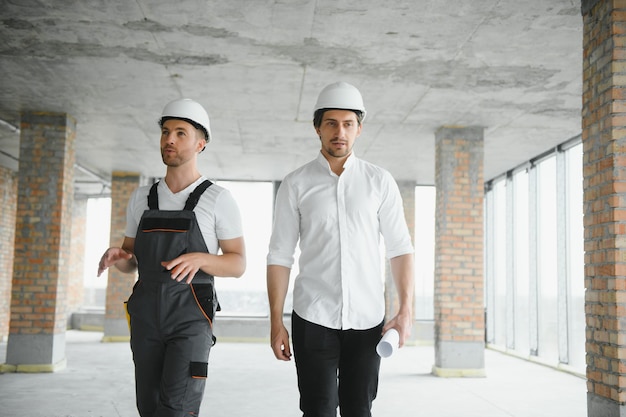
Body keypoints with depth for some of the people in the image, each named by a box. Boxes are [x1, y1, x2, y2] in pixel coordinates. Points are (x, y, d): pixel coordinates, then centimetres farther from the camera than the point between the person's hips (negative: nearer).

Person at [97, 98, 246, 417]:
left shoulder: (219, 200, -3)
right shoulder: (141, 199, 10)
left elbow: (237, 265, -3)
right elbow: (131, 261, 17)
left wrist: (199, 259, -25)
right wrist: (115, 256, -9)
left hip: (191, 318, -5)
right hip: (146, 317, 5)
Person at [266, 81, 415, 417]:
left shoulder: (380, 181, 4)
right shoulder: (295, 184, 2)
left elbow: (400, 249, 4)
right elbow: (279, 256, 1)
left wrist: (405, 310, -5)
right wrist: (276, 322, -2)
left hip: (367, 319, 1)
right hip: (313, 318, -1)